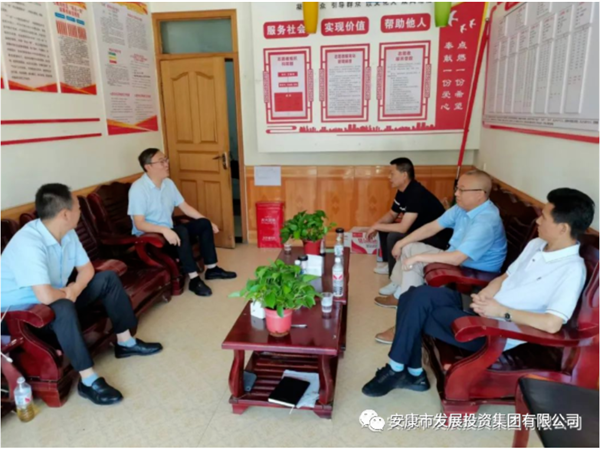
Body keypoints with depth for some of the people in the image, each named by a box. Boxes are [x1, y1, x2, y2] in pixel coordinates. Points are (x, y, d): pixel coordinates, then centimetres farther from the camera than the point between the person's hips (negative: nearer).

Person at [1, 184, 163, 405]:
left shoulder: (67, 233, -6)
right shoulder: (28, 244, -33)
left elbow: (86, 267, 4)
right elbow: (46, 296, -41)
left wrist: (75, 288, -17)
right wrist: (68, 294, -18)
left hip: (59, 298, 9)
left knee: (108, 278, -1)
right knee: (63, 307, -39)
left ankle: (125, 342, 8)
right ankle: (88, 381, -28)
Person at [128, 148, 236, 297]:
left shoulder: (168, 183, 3)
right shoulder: (138, 189, -20)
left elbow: (185, 207, 9)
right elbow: (139, 224, -25)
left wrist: (208, 221, 2)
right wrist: (164, 230, -39)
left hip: (168, 231, 8)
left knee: (204, 224, -4)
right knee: (181, 231, -34)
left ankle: (212, 269, 4)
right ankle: (194, 279, -25)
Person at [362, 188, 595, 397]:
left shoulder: (572, 269, -16)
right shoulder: (536, 244, 10)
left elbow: (552, 323, -24)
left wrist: (502, 311, -19)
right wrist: (483, 295, -5)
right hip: (482, 310, 8)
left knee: (416, 312, -18)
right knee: (417, 296, -11)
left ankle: (397, 369, 4)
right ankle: (414, 374, 1)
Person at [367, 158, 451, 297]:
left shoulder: (416, 194, -28)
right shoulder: (402, 192, 2)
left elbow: (403, 228, -32)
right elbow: (392, 214, 15)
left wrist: (377, 227, -20)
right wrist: (377, 225, -6)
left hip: (438, 238, -10)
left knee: (394, 237, -28)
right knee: (384, 227, 11)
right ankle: (390, 265, 22)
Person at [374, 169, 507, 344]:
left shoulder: (486, 222, -30)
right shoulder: (463, 207, -3)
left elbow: (456, 258, -35)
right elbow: (433, 227, 4)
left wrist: (418, 257, -29)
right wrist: (402, 242, -1)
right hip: (456, 258, 9)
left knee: (414, 262, -22)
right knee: (410, 248, 3)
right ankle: (399, 296, 17)